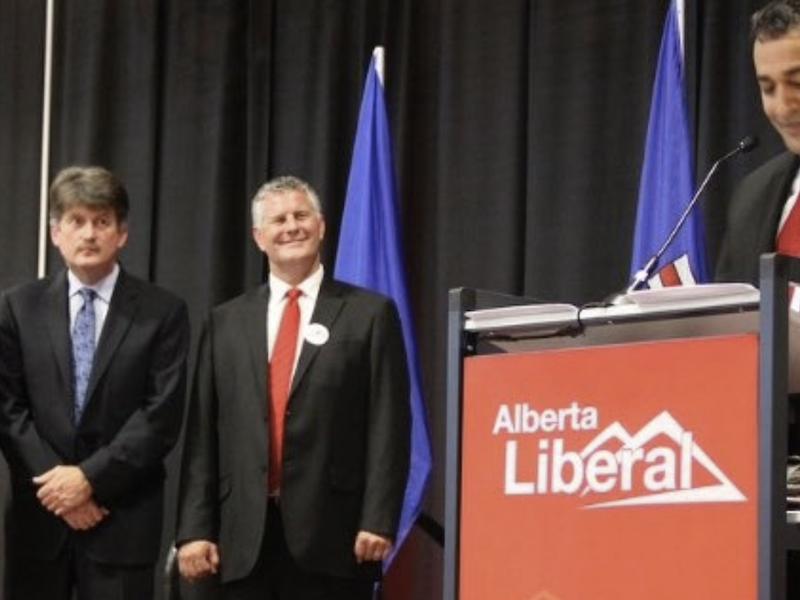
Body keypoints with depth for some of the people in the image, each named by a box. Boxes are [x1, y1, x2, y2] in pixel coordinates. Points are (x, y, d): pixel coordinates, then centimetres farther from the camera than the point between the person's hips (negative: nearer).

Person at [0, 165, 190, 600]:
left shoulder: (162, 312, 1)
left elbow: (162, 416, -6)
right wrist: (57, 480, -9)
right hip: (38, 513, 2)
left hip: (124, 517, -2)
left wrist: (90, 478, -13)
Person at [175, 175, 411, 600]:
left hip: (331, 534, -3)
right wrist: (194, 530, 2)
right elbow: (202, 434, 10)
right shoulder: (226, 322, 14)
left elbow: (388, 427, -1)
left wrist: (378, 521, -10)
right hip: (244, 539, 3)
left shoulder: (370, 313, 5)